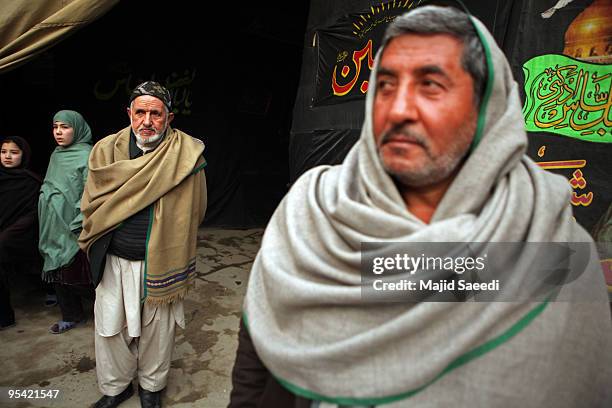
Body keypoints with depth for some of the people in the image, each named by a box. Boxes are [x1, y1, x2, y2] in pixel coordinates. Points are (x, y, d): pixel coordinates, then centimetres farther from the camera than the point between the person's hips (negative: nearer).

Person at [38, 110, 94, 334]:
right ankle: (71, 316, 29)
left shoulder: (87, 156, -13)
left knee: (75, 274, -2)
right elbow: (47, 188, 20)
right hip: (54, 228, 8)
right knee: (57, 273, 13)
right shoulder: (56, 155, 11)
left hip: (73, 230, -8)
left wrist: (78, 225, -20)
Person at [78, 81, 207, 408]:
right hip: (114, 260, 3)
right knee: (109, 326, 15)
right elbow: (93, 204, 4)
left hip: (160, 260, -2)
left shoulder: (187, 152, -8)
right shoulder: (107, 149, 0)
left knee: (157, 328, 14)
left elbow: (192, 211, -4)